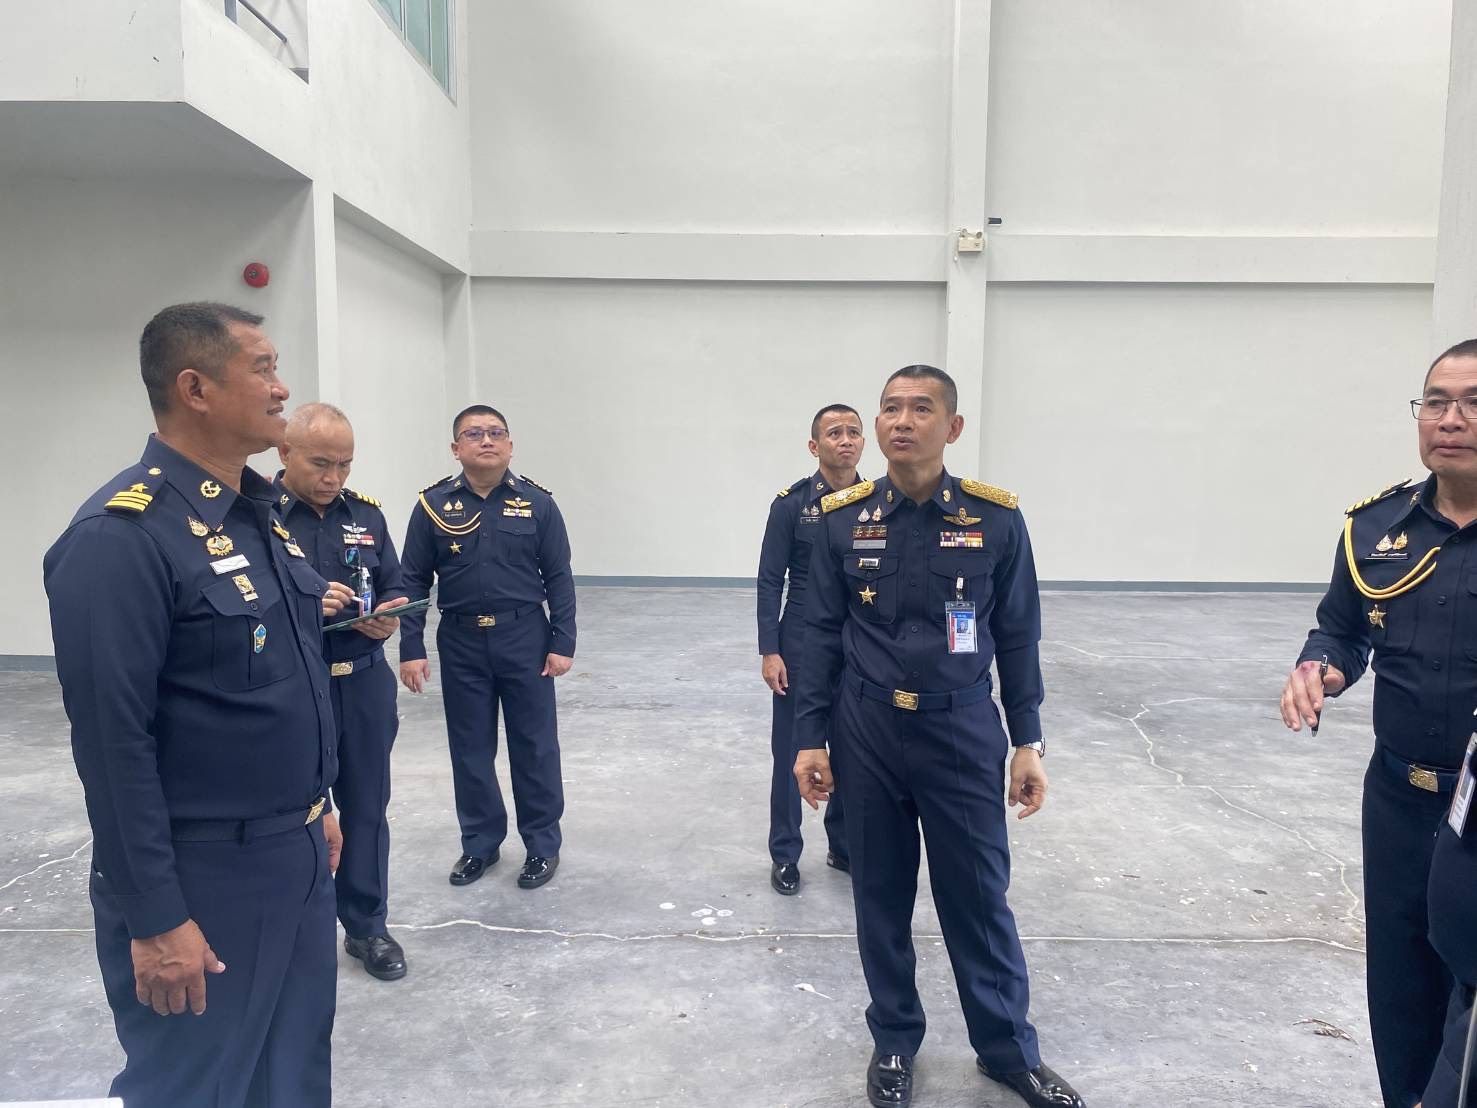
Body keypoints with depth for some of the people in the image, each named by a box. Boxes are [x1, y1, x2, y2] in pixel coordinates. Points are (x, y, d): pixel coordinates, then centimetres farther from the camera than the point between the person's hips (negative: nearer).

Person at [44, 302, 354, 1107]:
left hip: (296, 855, 8)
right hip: (202, 878, -8)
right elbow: (113, 741, -21)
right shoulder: (122, 535, -20)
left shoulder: (261, 512, 7)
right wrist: (155, 918, -18)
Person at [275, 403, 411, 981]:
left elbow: (393, 589, 11)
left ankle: (367, 926, 31)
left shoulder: (366, 512, 6)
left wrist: (388, 618, -10)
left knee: (366, 808, 14)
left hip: (364, 686, 4)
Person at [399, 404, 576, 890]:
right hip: (461, 642, 1)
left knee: (535, 746, 7)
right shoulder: (433, 505, -1)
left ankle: (543, 845, 23)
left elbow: (559, 578, 0)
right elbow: (413, 581, 1)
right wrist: (411, 649, -4)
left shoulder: (537, 503, -3)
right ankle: (480, 842, 29)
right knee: (470, 748, 12)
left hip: (525, 639, -1)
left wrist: (562, 643, -5)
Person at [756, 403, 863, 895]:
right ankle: (785, 856, 22)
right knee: (791, 752, 7)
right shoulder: (791, 503, -6)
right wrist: (769, 650, -10)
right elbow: (770, 581, -5)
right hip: (801, 646, -2)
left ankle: (845, 846, 30)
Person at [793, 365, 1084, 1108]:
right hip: (866, 732, 1)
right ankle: (893, 1043, 34)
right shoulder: (841, 519, -4)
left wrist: (1027, 743, 1)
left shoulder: (995, 518, -6)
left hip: (963, 731, -1)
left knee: (979, 898, 11)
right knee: (881, 898, 14)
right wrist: (810, 737, -1)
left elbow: (1017, 638, 1)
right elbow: (823, 635, 1)